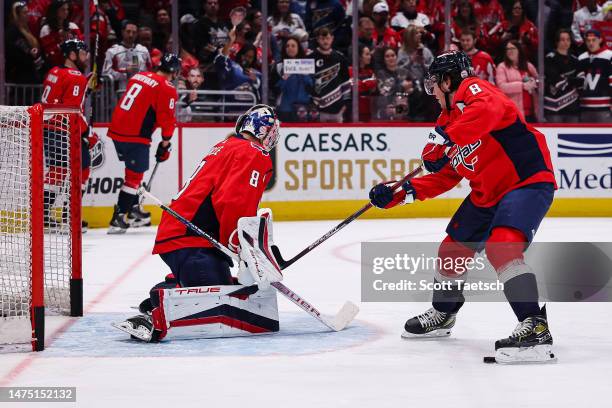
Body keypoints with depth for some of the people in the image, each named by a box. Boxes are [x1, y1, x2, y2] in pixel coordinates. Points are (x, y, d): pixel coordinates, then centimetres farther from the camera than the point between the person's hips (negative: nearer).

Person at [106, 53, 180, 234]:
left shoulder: (138, 76, 14)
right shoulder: (167, 89, -8)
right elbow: (167, 119, -9)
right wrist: (165, 144, 2)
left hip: (117, 129, 7)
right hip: (136, 136, -7)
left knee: (134, 171, 23)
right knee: (134, 176, 1)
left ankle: (133, 210, 30)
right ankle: (118, 219, -4)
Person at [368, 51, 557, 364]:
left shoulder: (473, 89, -11)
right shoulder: (447, 120, 17)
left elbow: (488, 110, -37)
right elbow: (443, 179, 19)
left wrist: (446, 140, -39)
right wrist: (398, 194, 10)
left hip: (528, 180, -10)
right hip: (488, 193, 10)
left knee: (501, 247, -31)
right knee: (452, 250, 19)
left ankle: (535, 327, -32)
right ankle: (442, 314, 44)